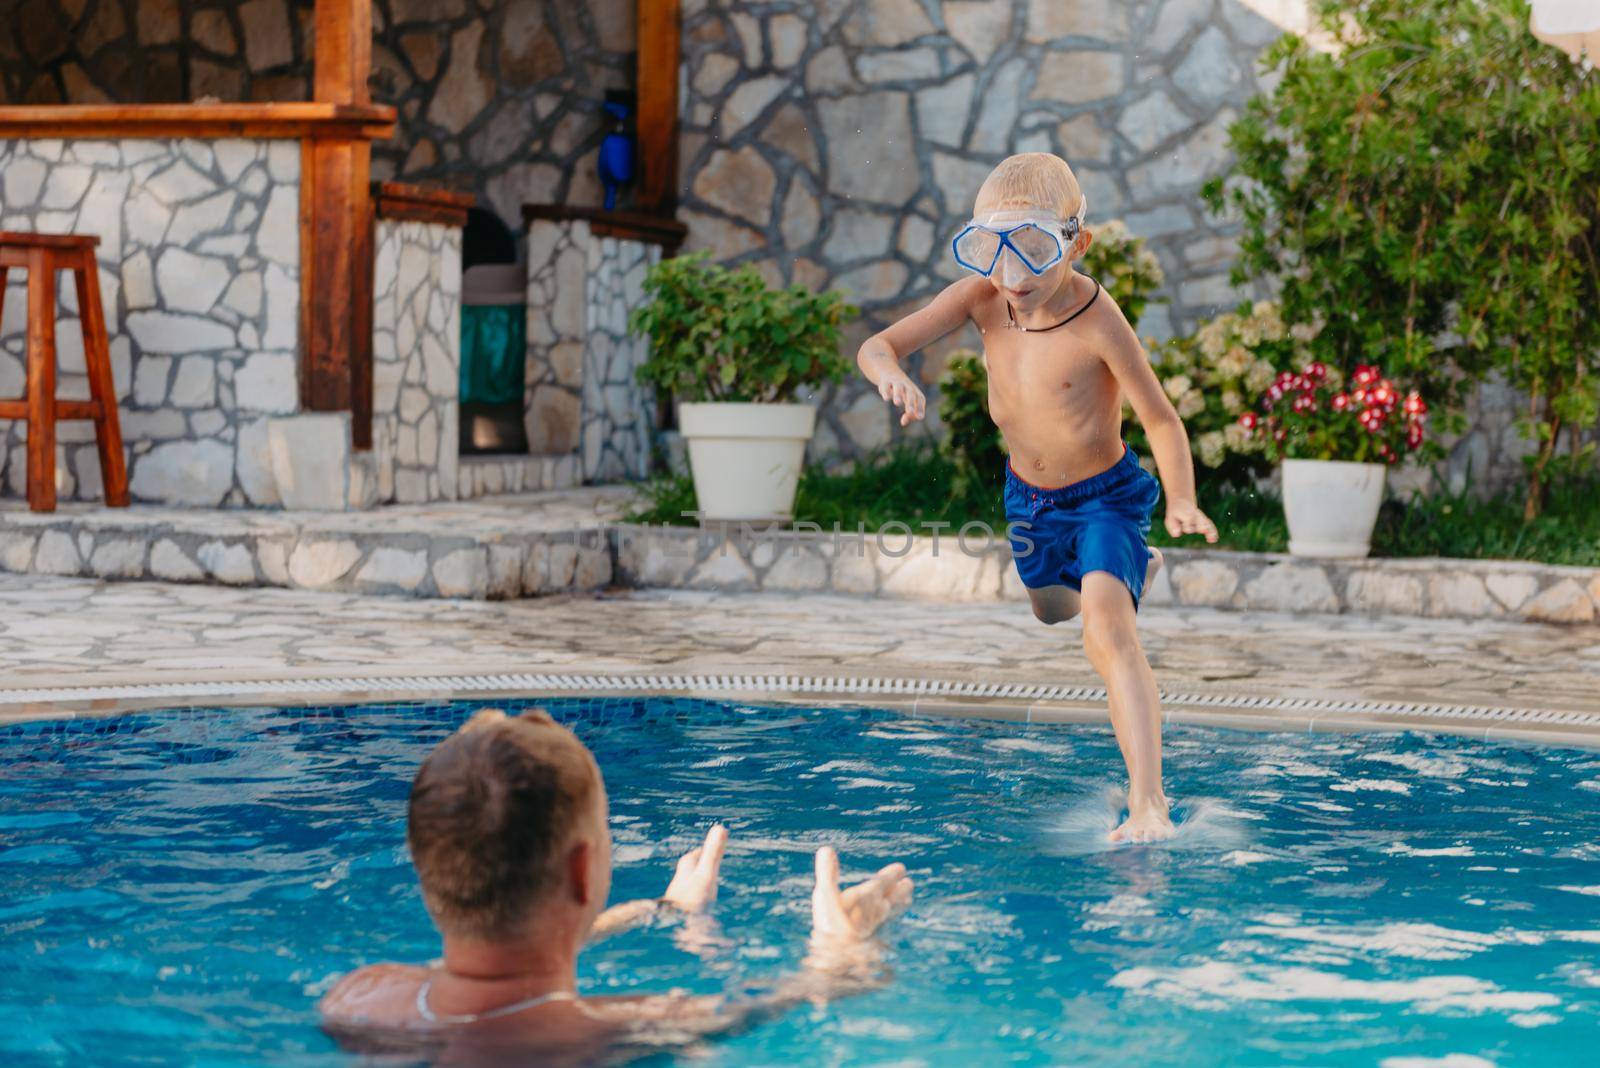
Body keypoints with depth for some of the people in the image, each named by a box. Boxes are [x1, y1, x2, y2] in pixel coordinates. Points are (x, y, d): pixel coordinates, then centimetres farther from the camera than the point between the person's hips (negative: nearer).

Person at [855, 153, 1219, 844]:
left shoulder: (1096, 321, -30)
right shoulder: (982, 298, -17)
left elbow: (1160, 419, -21)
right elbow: (877, 346, -20)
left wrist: (1182, 502, -36)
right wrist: (891, 373, -45)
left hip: (1104, 496, -7)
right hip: (1027, 495, 7)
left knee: (1107, 631, -29)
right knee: (1051, 608, 33)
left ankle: (1149, 805, -32)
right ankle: (1135, 570, 67)